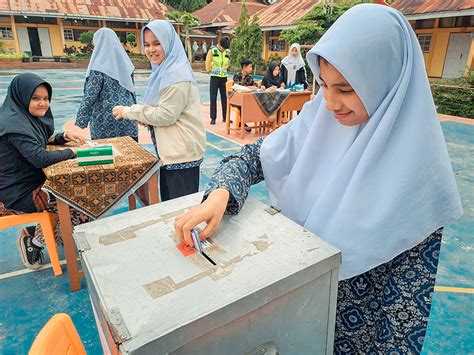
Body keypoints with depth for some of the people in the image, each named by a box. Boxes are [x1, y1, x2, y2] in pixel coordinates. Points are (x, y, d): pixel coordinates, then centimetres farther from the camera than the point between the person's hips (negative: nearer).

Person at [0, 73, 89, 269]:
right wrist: (72, 151, -17)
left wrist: (64, 136, 1)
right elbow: (40, 158, -30)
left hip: (30, 179, 10)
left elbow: (45, 140, 19)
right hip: (16, 193, -10)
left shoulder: (28, 116, 7)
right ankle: (34, 241, 6)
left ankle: (36, 230, 22)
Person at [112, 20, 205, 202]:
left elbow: (166, 115, -20)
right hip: (169, 150, 10)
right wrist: (145, 117, -1)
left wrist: (129, 111, -9)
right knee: (168, 203, 20)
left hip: (182, 153, -10)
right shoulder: (163, 70, 12)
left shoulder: (176, 74, -17)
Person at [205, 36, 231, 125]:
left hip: (224, 77, 4)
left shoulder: (228, 52, 5)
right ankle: (213, 118, 3)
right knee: (213, 98, -1)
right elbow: (208, 64, -2)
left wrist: (223, 70, 11)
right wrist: (212, 71, 8)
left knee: (225, 98, 5)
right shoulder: (212, 51, -7)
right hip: (214, 77, -3)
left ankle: (225, 117, 13)